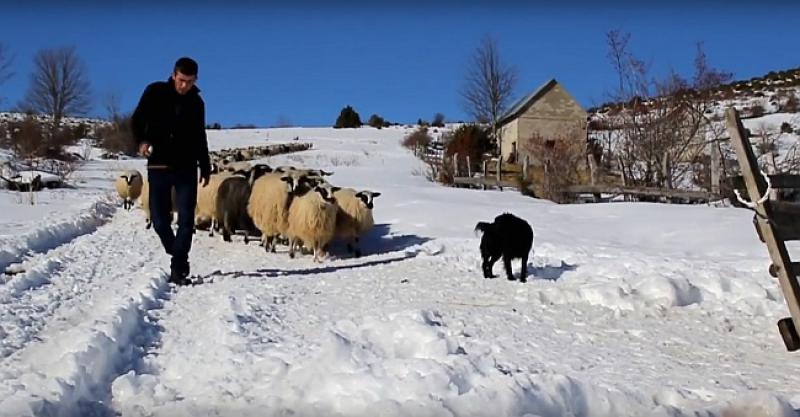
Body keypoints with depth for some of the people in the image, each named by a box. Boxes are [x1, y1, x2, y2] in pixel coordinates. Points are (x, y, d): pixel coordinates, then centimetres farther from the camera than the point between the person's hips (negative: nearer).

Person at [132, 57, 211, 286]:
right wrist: (141, 141, -18)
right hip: (159, 166, -2)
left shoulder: (197, 103, 11)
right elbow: (137, 120, 2)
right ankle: (179, 257, 22)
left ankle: (178, 269, -3)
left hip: (186, 169, 2)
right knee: (160, 220, 0)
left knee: (186, 220, -6)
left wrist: (205, 167, 18)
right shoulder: (155, 92, 1)